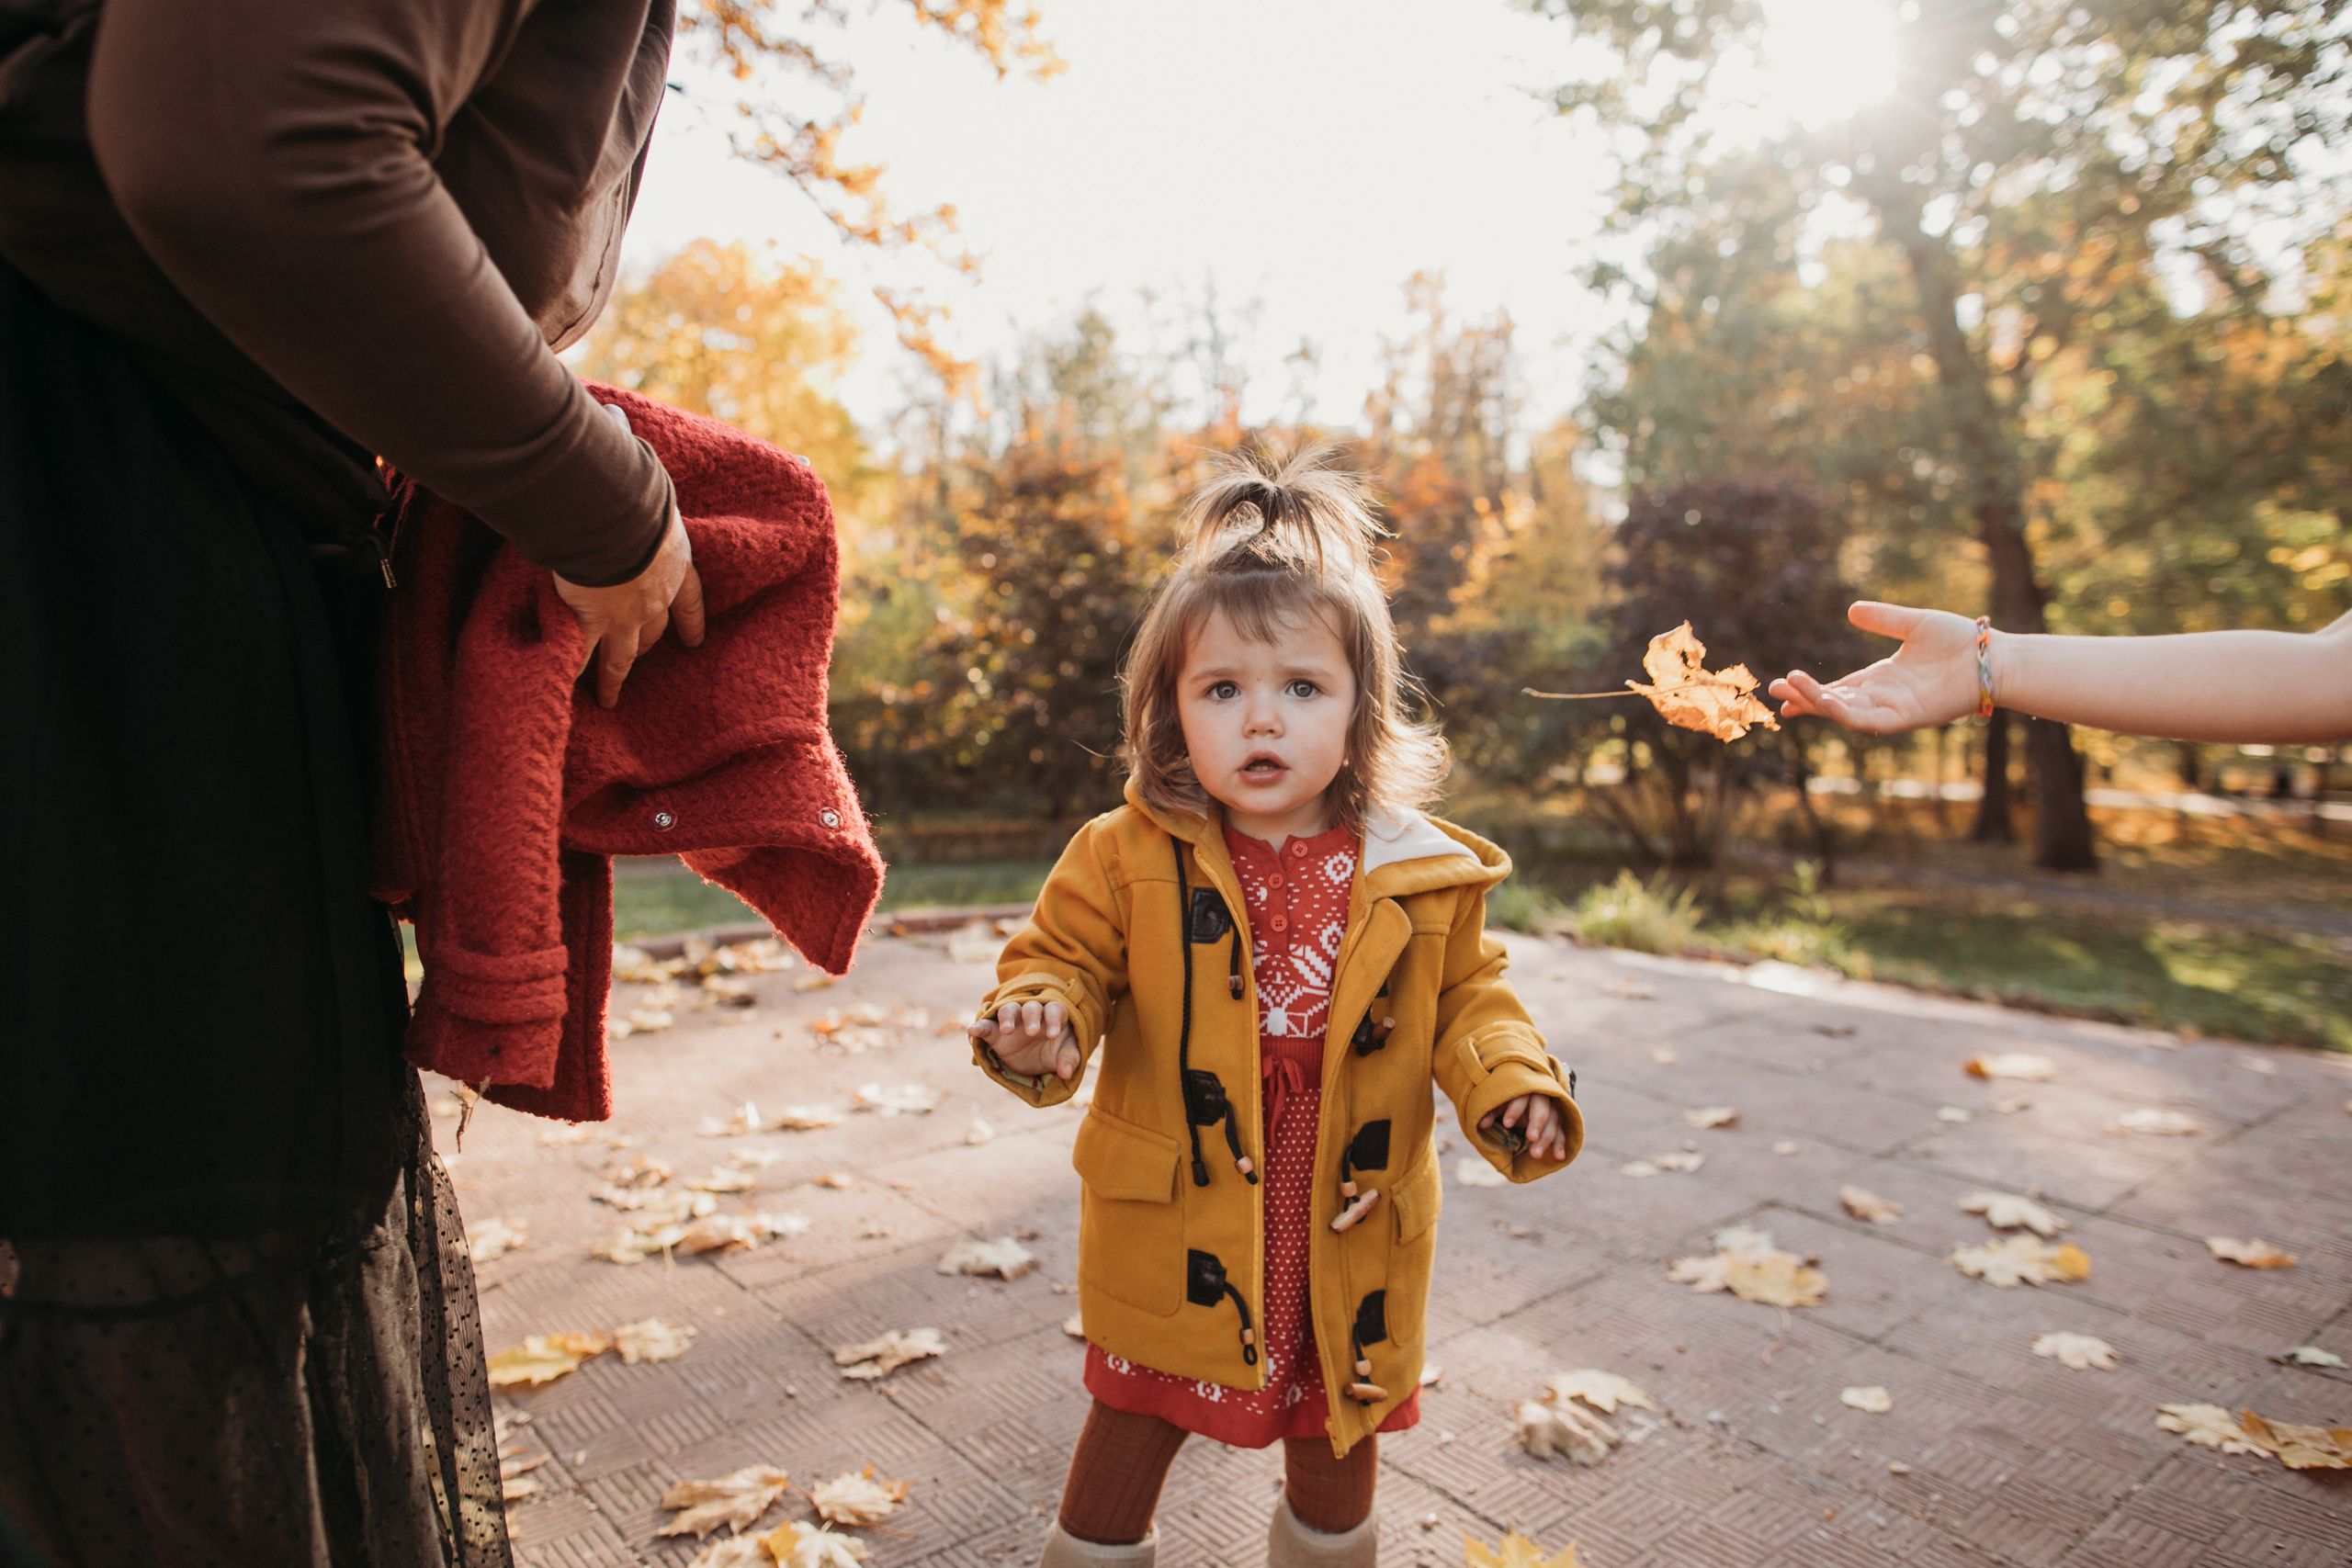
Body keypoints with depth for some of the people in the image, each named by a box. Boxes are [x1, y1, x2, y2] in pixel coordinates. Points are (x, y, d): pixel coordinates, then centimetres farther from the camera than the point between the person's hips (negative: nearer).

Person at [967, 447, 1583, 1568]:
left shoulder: (1421, 875, -6)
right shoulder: (1127, 857, -11)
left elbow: (1466, 998, 4)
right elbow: (1064, 958, -3)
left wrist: (1512, 1084, -13)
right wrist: (1039, 1025, -24)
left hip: (1350, 1244, 2)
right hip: (1177, 1241, -2)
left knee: (1334, 1442, 24)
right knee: (1130, 1432, 16)